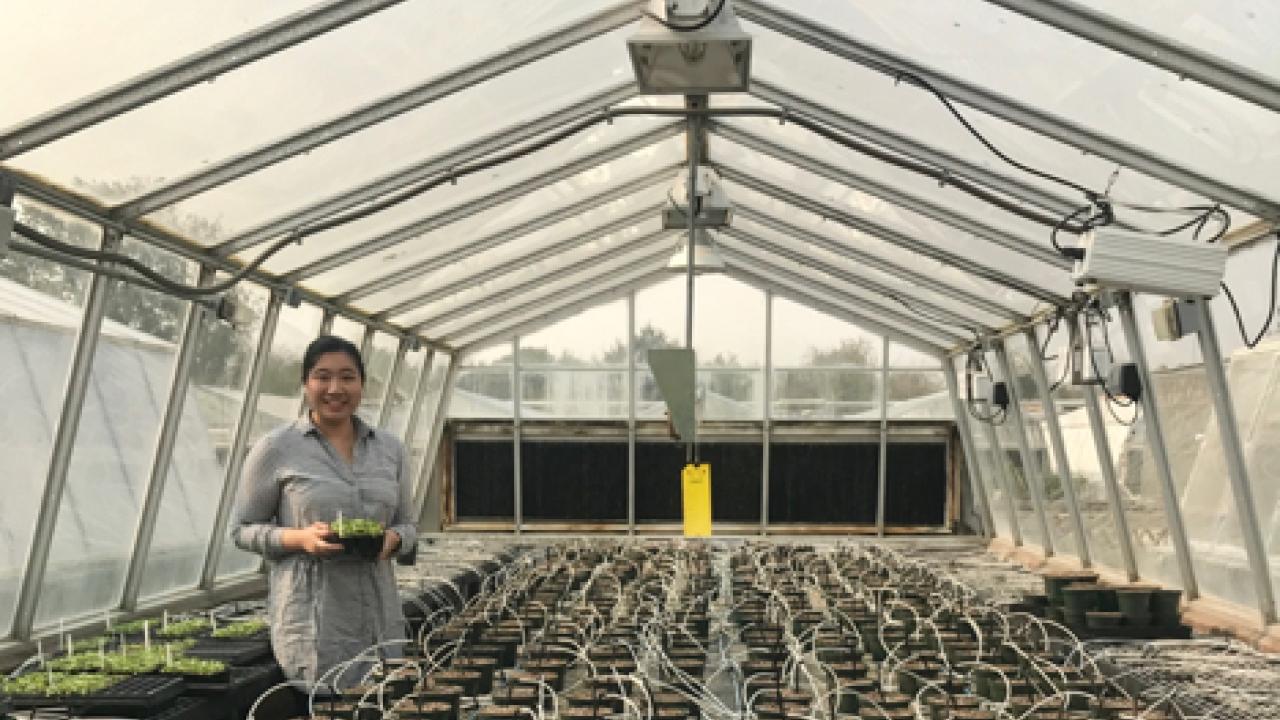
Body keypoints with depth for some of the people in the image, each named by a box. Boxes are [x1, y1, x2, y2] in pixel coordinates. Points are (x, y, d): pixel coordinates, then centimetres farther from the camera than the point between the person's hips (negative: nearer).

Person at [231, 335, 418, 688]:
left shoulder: (389, 448, 9)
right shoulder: (276, 449, -3)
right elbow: (243, 529, 2)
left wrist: (393, 538, -7)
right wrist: (300, 538, -16)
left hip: (382, 616, 4)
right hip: (313, 622, -4)